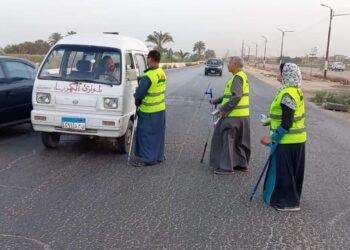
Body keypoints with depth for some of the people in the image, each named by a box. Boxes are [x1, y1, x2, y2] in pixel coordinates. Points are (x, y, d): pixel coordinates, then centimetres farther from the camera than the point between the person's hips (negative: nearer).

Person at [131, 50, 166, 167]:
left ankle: (146, 158, 5)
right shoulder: (162, 74, 4)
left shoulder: (148, 76, -23)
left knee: (145, 134, 1)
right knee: (158, 134, 16)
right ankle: (158, 156, 26)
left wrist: (136, 97, 5)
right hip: (160, 109, 8)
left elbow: (139, 94, -17)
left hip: (148, 111, -8)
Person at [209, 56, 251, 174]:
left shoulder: (237, 77, -15)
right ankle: (242, 163, 24)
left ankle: (226, 167, 1)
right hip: (242, 115, 10)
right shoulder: (241, 76, 17)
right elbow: (230, 94, 22)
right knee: (239, 141, 16)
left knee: (227, 139, -4)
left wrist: (224, 108, -19)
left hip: (234, 115, -10)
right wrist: (216, 101, 21)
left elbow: (236, 97, -25)